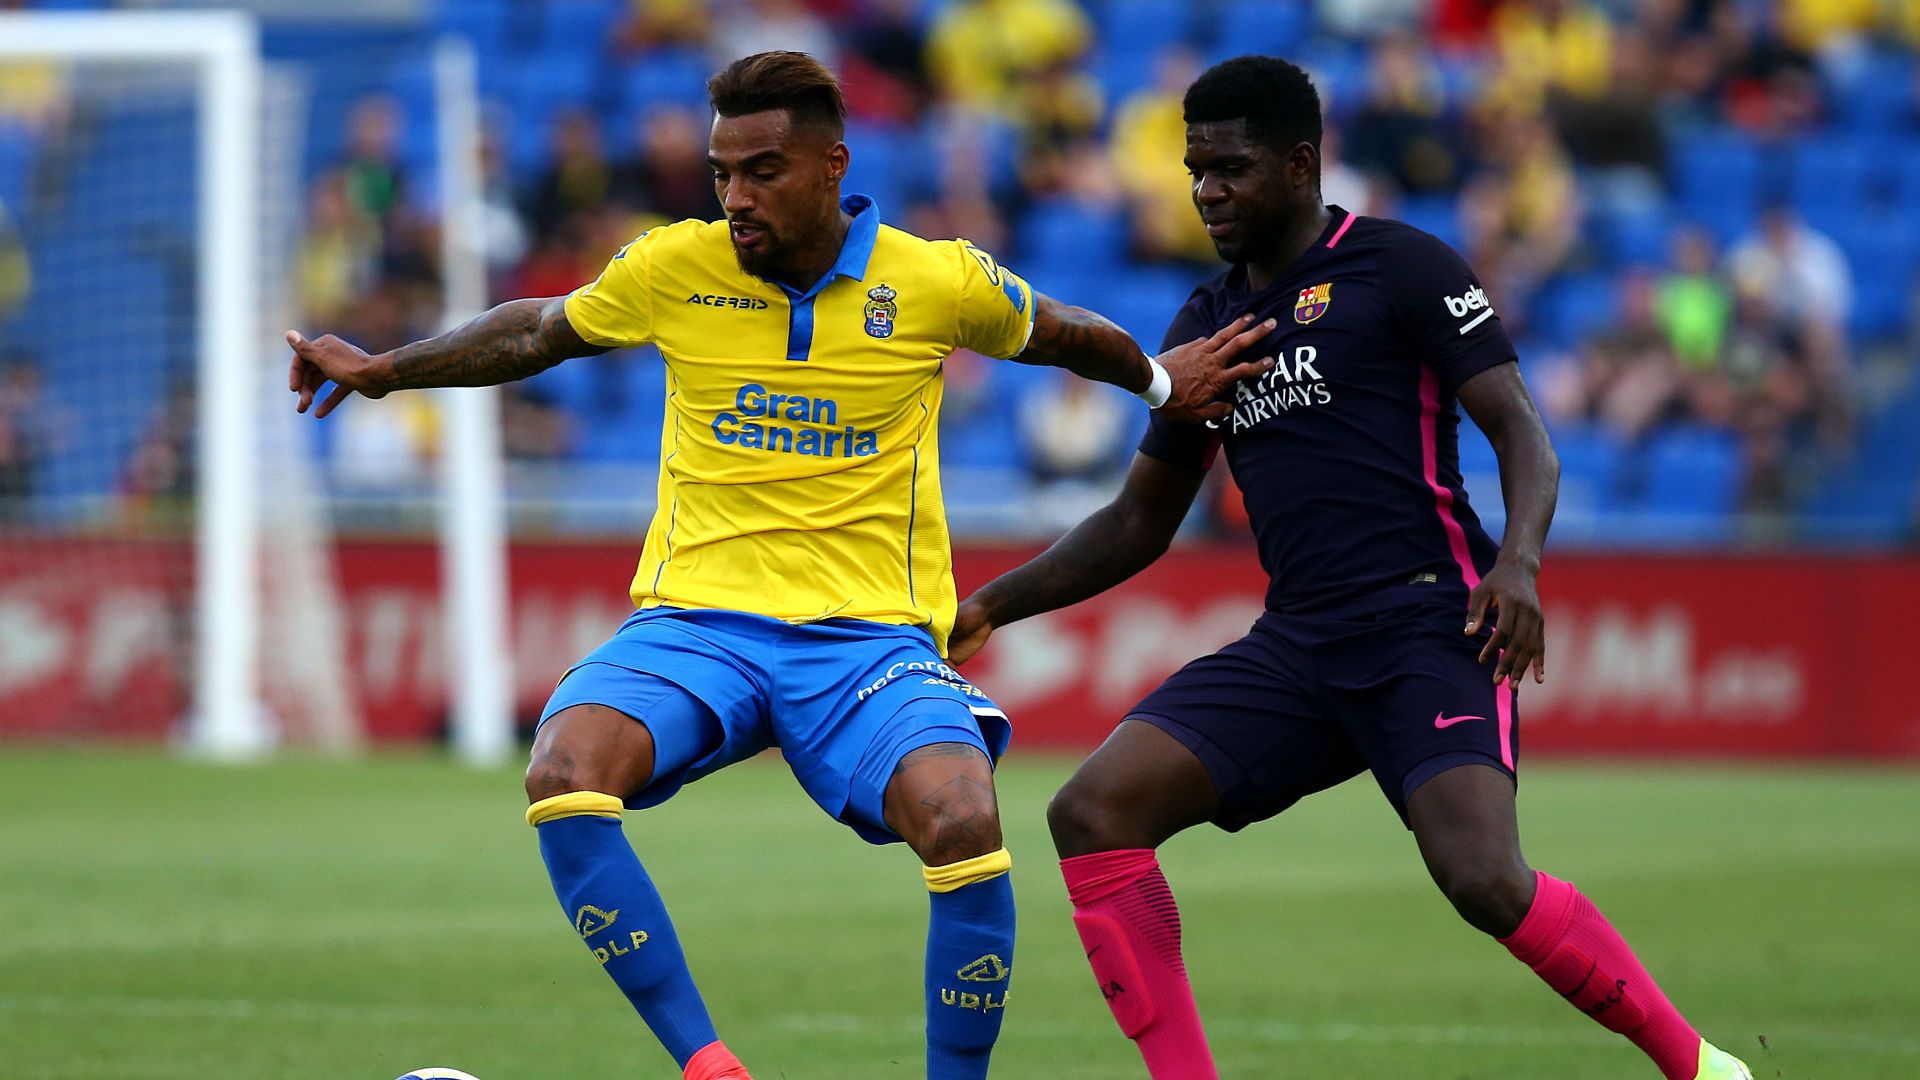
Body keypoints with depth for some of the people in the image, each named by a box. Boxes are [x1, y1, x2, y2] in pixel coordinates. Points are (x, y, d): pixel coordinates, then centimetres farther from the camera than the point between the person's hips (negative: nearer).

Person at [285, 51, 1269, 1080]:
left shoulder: (941, 283, -2)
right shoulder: (672, 269, 1)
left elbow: (1057, 334, 21)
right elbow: (538, 332, 20)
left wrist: (1160, 379, 31)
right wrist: (379, 369, 17)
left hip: (870, 635, -1)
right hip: (695, 619, 1)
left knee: (964, 825, -30)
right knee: (563, 780, -30)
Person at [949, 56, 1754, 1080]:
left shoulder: (1401, 267, 0)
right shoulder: (1206, 322, 19)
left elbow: (1522, 434, -6)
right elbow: (1138, 523, 27)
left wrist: (1519, 559, -25)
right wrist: (991, 605, 17)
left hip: (1428, 622, -6)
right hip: (1292, 648, 7)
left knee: (1482, 878, -27)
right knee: (1093, 812, -13)